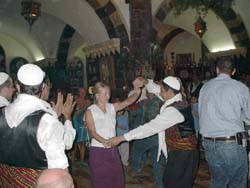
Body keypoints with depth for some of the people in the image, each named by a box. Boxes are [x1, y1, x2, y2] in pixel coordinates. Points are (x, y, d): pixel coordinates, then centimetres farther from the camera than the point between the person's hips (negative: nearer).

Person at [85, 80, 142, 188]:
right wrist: (103, 141, -31)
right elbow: (92, 132, -14)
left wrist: (137, 92, -27)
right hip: (98, 150, -4)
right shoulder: (90, 111, -6)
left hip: (113, 149, 4)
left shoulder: (112, 107, 5)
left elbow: (128, 101, -8)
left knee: (117, 179, 9)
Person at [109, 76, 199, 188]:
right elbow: (156, 89, 15)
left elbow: (150, 127, -29)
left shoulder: (173, 110, -27)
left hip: (182, 152, -9)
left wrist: (122, 138, -27)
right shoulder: (178, 98, 1)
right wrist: (146, 82, -6)